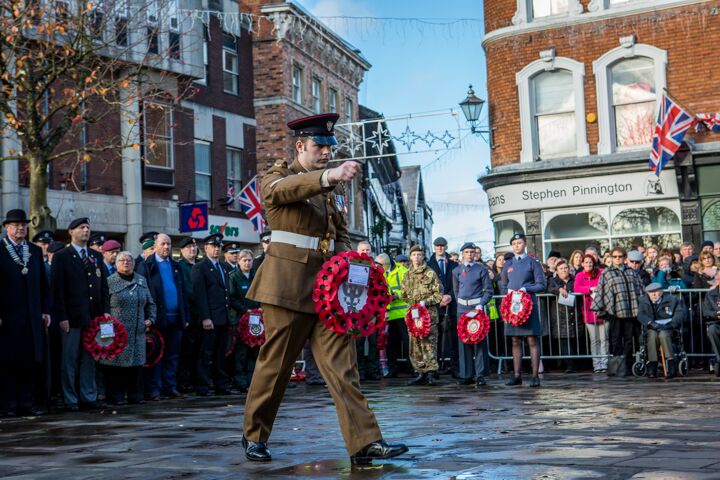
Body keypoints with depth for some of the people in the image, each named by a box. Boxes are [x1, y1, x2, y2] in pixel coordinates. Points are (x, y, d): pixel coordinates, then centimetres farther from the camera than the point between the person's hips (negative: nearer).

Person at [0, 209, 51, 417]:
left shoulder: (36, 251, 15)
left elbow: (44, 283, 16)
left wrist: (46, 311, 9)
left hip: (32, 317, 5)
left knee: (31, 361, 5)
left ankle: (25, 403, 13)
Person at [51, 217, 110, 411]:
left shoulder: (96, 256, 14)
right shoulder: (61, 257, -1)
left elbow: (104, 286, 15)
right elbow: (57, 289, -6)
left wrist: (105, 311, 4)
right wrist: (61, 317, -12)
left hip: (94, 317, 5)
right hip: (72, 317, -5)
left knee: (90, 358, 9)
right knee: (70, 359, 1)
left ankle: (89, 396, 16)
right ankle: (71, 399, 8)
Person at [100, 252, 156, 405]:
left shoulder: (142, 281, 15)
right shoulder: (110, 282, 0)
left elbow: (150, 303, 21)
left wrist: (150, 319, 7)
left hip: (137, 333, 4)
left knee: (136, 363, 5)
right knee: (116, 363, -3)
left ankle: (135, 395, 14)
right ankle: (116, 396, 5)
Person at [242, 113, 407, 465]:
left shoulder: (334, 187, 19)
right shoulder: (278, 178, 1)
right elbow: (282, 189, -24)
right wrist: (327, 176, -43)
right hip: (288, 284, -5)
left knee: (342, 365, -2)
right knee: (274, 364, 2)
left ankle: (365, 442, -6)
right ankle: (254, 435, 19)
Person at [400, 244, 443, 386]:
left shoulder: (430, 273, 0)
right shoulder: (407, 275, 15)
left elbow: (439, 294, -2)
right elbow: (403, 294, 21)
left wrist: (426, 302, -13)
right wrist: (413, 303, 8)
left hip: (429, 313, -5)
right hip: (412, 313, 5)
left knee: (429, 343, -10)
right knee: (415, 345, 5)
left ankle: (430, 373, -8)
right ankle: (421, 373, 11)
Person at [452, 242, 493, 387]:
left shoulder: (481, 269, 2)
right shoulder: (457, 271, 10)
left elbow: (489, 290, 1)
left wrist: (481, 304, -11)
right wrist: (461, 304, 8)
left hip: (477, 307, -3)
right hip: (462, 308, 3)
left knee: (479, 340, -6)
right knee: (463, 341, 3)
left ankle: (480, 374, -3)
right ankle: (466, 375, 10)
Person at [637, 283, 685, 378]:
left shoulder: (672, 300, 6)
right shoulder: (643, 301, 10)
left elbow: (680, 312, -3)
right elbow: (640, 314, -5)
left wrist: (671, 324, -19)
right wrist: (651, 323, -23)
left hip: (668, 328, -1)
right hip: (651, 328, 1)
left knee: (663, 334, -36)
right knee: (652, 335, -34)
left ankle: (672, 365, -34)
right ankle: (652, 365, -32)